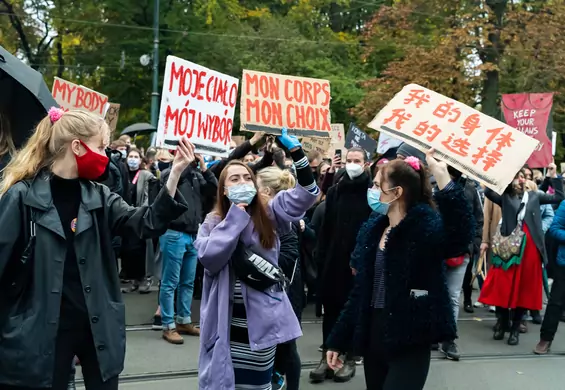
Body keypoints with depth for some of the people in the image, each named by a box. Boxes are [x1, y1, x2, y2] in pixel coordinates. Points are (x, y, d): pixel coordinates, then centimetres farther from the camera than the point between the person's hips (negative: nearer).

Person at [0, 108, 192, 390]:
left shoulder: (99, 197, 5)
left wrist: (175, 173, -17)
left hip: (99, 325, 4)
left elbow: (147, 223, -8)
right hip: (42, 329, -4)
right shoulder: (23, 195, -8)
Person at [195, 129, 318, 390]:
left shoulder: (269, 215, 2)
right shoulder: (212, 222, 1)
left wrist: (295, 150, -18)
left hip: (261, 319, 0)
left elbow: (307, 192, -8)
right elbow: (208, 258, -17)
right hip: (226, 323, 0)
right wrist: (235, 216, -13)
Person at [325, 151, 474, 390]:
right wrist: (337, 340, 13)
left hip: (410, 342, -7)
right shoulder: (373, 228, 6)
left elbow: (460, 238, -38)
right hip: (373, 338, 7)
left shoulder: (426, 225, -13)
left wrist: (443, 178, -44)